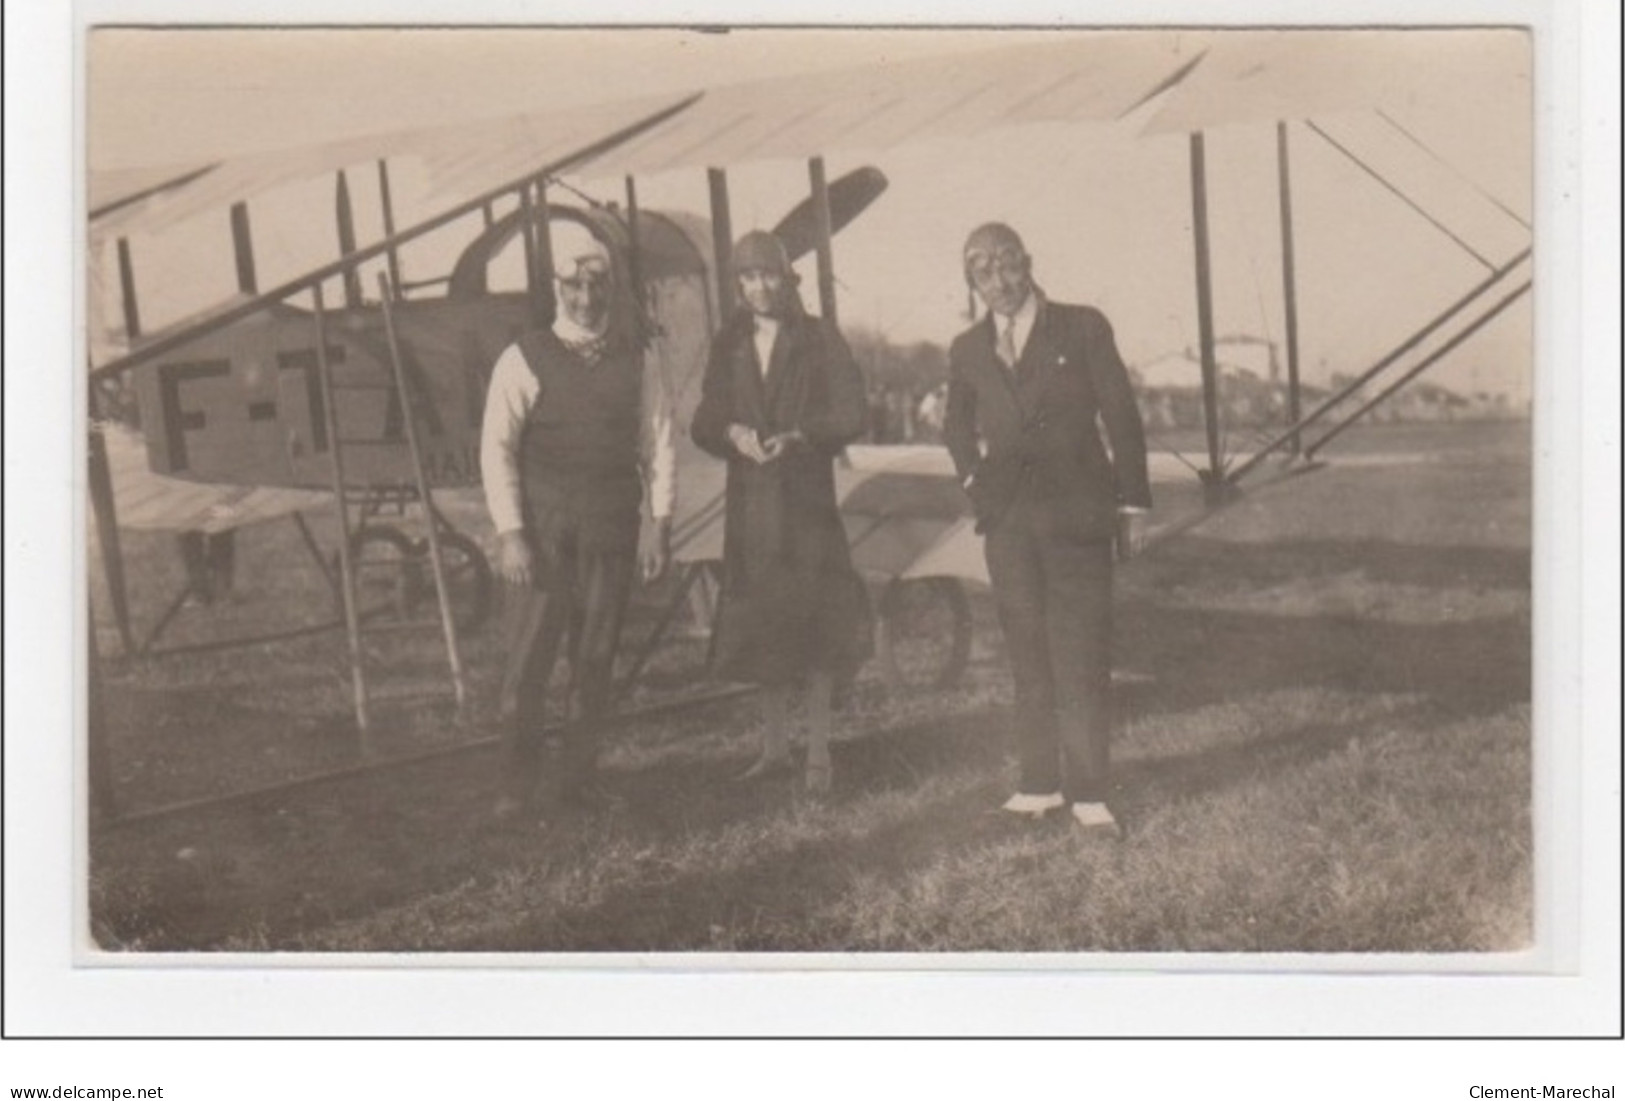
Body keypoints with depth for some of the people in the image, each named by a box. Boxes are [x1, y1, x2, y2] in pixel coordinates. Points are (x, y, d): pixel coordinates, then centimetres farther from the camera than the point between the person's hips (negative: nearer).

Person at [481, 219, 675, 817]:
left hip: (613, 528, 3)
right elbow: (497, 449, -3)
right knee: (531, 653, -4)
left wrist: (661, 523, 1)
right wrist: (509, 533, -10)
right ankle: (518, 779, 7)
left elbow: (659, 445, 9)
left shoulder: (634, 362, 9)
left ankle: (576, 774, 17)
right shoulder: (524, 361, -2)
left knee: (596, 657, 6)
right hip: (546, 530, -3)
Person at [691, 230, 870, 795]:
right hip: (751, 499, 3)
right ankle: (774, 745, 17)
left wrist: (796, 437, -20)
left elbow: (851, 413, -5)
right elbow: (706, 421, 10)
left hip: (808, 497, -3)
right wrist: (733, 433, -13)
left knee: (814, 621, -4)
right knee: (761, 626, 6)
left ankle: (818, 751, 4)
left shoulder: (820, 339, 2)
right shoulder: (729, 344, 12)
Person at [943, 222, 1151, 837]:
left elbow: (1121, 417, 1)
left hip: (1076, 515, -3)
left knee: (1082, 659, -4)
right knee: (1028, 658, 6)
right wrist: (974, 478, 11)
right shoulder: (967, 351, 10)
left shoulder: (1083, 329, 0)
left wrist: (1133, 505, -1)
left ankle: (1088, 793, 1)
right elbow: (957, 427, 27)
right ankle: (1039, 783, 13)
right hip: (1008, 521, 3)